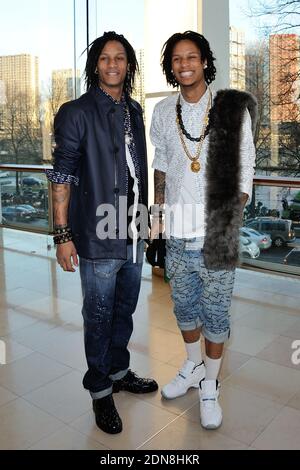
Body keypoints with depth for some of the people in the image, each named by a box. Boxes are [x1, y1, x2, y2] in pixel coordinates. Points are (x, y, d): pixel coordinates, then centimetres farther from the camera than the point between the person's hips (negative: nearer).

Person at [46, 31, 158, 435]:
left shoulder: (135, 112, 11)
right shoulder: (76, 113, -7)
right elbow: (62, 177, -10)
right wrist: (63, 235, -15)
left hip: (133, 234, 6)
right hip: (99, 236, -6)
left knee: (125, 310, 18)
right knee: (99, 316, 7)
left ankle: (119, 371, 39)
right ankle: (100, 390, 25)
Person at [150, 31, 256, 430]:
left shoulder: (233, 109, -5)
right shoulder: (163, 112, 6)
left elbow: (244, 171, -2)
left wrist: (230, 225, -8)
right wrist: (158, 211, 8)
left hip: (216, 233, -3)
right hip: (178, 232, 4)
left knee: (215, 310, 7)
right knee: (184, 303, 17)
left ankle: (210, 384, 27)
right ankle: (193, 366, 40)